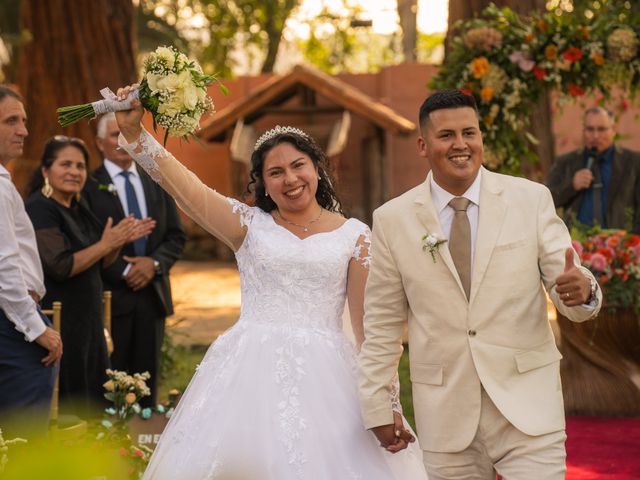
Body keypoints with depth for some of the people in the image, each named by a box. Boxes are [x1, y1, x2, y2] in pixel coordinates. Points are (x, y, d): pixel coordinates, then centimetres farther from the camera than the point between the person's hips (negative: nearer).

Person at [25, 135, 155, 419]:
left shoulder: (77, 209, 12)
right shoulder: (39, 209, -13)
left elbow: (98, 264, 19)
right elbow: (60, 267, -22)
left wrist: (121, 240, 2)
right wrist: (105, 244, -17)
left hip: (86, 321, 9)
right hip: (57, 324, -9)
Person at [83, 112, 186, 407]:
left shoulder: (157, 184, 13)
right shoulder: (89, 186, -3)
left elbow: (176, 236, 11)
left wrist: (154, 263, -7)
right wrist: (124, 271, -14)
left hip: (152, 296, 5)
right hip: (111, 297, -5)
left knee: (147, 380, 8)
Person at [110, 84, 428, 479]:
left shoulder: (354, 235, 6)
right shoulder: (250, 225, 7)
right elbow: (181, 184, -4)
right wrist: (134, 131, -16)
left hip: (324, 376, 0)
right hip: (252, 373, 0)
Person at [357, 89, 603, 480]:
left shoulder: (532, 199, 0)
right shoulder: (393, 220, 2)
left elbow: (566, 282, -2)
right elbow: (382, 324, 7)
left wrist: (581, 290, -26)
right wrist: (378, 408, 6)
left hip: (527, 405, 0)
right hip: (446, 414, 1)